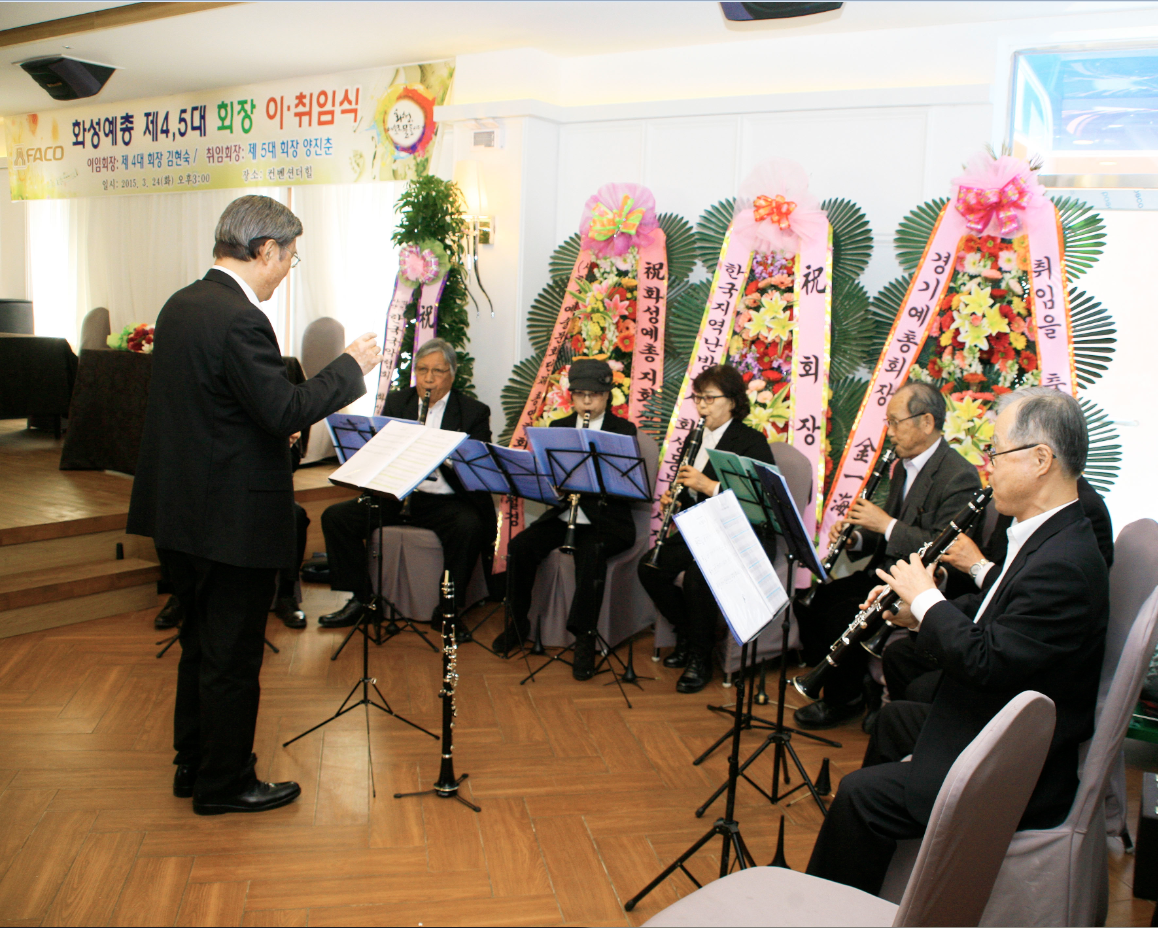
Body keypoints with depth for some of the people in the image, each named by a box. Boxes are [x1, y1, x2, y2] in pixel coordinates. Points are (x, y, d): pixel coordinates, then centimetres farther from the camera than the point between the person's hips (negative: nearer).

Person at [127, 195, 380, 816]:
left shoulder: (180, 306, 8)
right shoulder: (239, 320, -22)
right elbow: (285, 410, -23)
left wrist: (276, 425, 17)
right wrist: (350, 367, -11)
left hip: (180, 509, 10)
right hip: (232, 519, -10)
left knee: (200, 644, 22)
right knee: (232, 656, 6)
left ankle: (193, 765, 36)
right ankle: (225, 784, 21)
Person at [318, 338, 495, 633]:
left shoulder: (474, 412, 3)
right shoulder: (396, 402, 14)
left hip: (445, 500, -4)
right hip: (396, 495, 4)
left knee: (469, 526, -35)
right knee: (335, 516, -13)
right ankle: (361, 597, -1)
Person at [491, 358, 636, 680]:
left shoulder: (623, 430, 2)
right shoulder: (559, 428, 13)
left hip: (606, 519, -4)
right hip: (562, 514, 4)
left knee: (592, 551, -36)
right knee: (520, 546, -21)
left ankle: (584, 638, -26)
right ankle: (518, 623, -1)